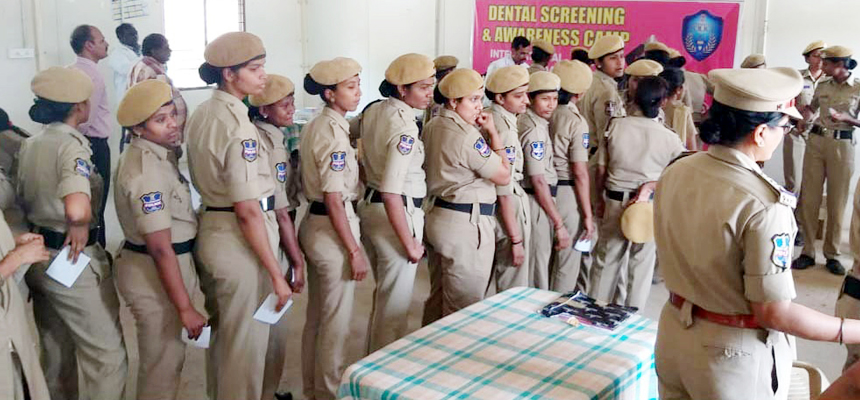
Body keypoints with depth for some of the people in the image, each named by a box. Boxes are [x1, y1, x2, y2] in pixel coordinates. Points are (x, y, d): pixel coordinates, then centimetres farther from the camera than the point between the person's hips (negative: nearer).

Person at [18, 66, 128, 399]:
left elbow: (24, 198, 16)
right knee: (108, 353, 3)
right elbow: (77, 208, -38)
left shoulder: (29, 145, 7)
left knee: (55, 349, 23)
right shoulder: (72, 144, -20)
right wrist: (79, 228, -19)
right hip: (74, 260, -9)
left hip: (37, 255, 9)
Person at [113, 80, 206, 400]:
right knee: (162, 364, 6)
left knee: (164, 358, 25)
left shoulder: (156, 154, 7)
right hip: (154, 274, -10)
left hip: (163, 266, 10)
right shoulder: (146, 170, -24)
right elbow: (161, 248, -25)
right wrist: (186, 308, -23)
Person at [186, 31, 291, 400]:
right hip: (239, 240, -9)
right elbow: (248, 211, -23)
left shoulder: (200, 114, 6)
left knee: (222, 333, 24)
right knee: (247, 342, 7)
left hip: (210, 230, 9)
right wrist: (276, 273, -19)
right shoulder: (237, 124, -21)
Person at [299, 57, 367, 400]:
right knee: (336, 321, 5)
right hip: (332, 229, -10)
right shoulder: (333, 131, -18)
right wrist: (355, 250, -18)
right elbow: (334, 200, -20)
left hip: (314, 224, 10)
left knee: (316, 316, 20)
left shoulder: (316, 126, 9)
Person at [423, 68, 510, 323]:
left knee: (437, 298, 21)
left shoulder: (432, 127, 7)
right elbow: (504, 176, -13)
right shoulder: (466, 135, -20)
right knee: (463, 309, 2)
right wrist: (493, 132, -8)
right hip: (466, 225, -9)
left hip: (437, 214, 10)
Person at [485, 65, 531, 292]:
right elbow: (504, 192, -22)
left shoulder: (487, 119, 5)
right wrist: (515, 239, -19)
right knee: (513, 290, 3)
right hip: (508, 208, -9)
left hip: (486, 204, 9)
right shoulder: (505, 130, -22)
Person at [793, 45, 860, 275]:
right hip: (816, 141, 3)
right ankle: (808, 251, 8)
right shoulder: (822, 86, 8)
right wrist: (803, 118, 3)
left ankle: (832, 254, 13)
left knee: (837, 202, 3)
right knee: (809, 198, 1)